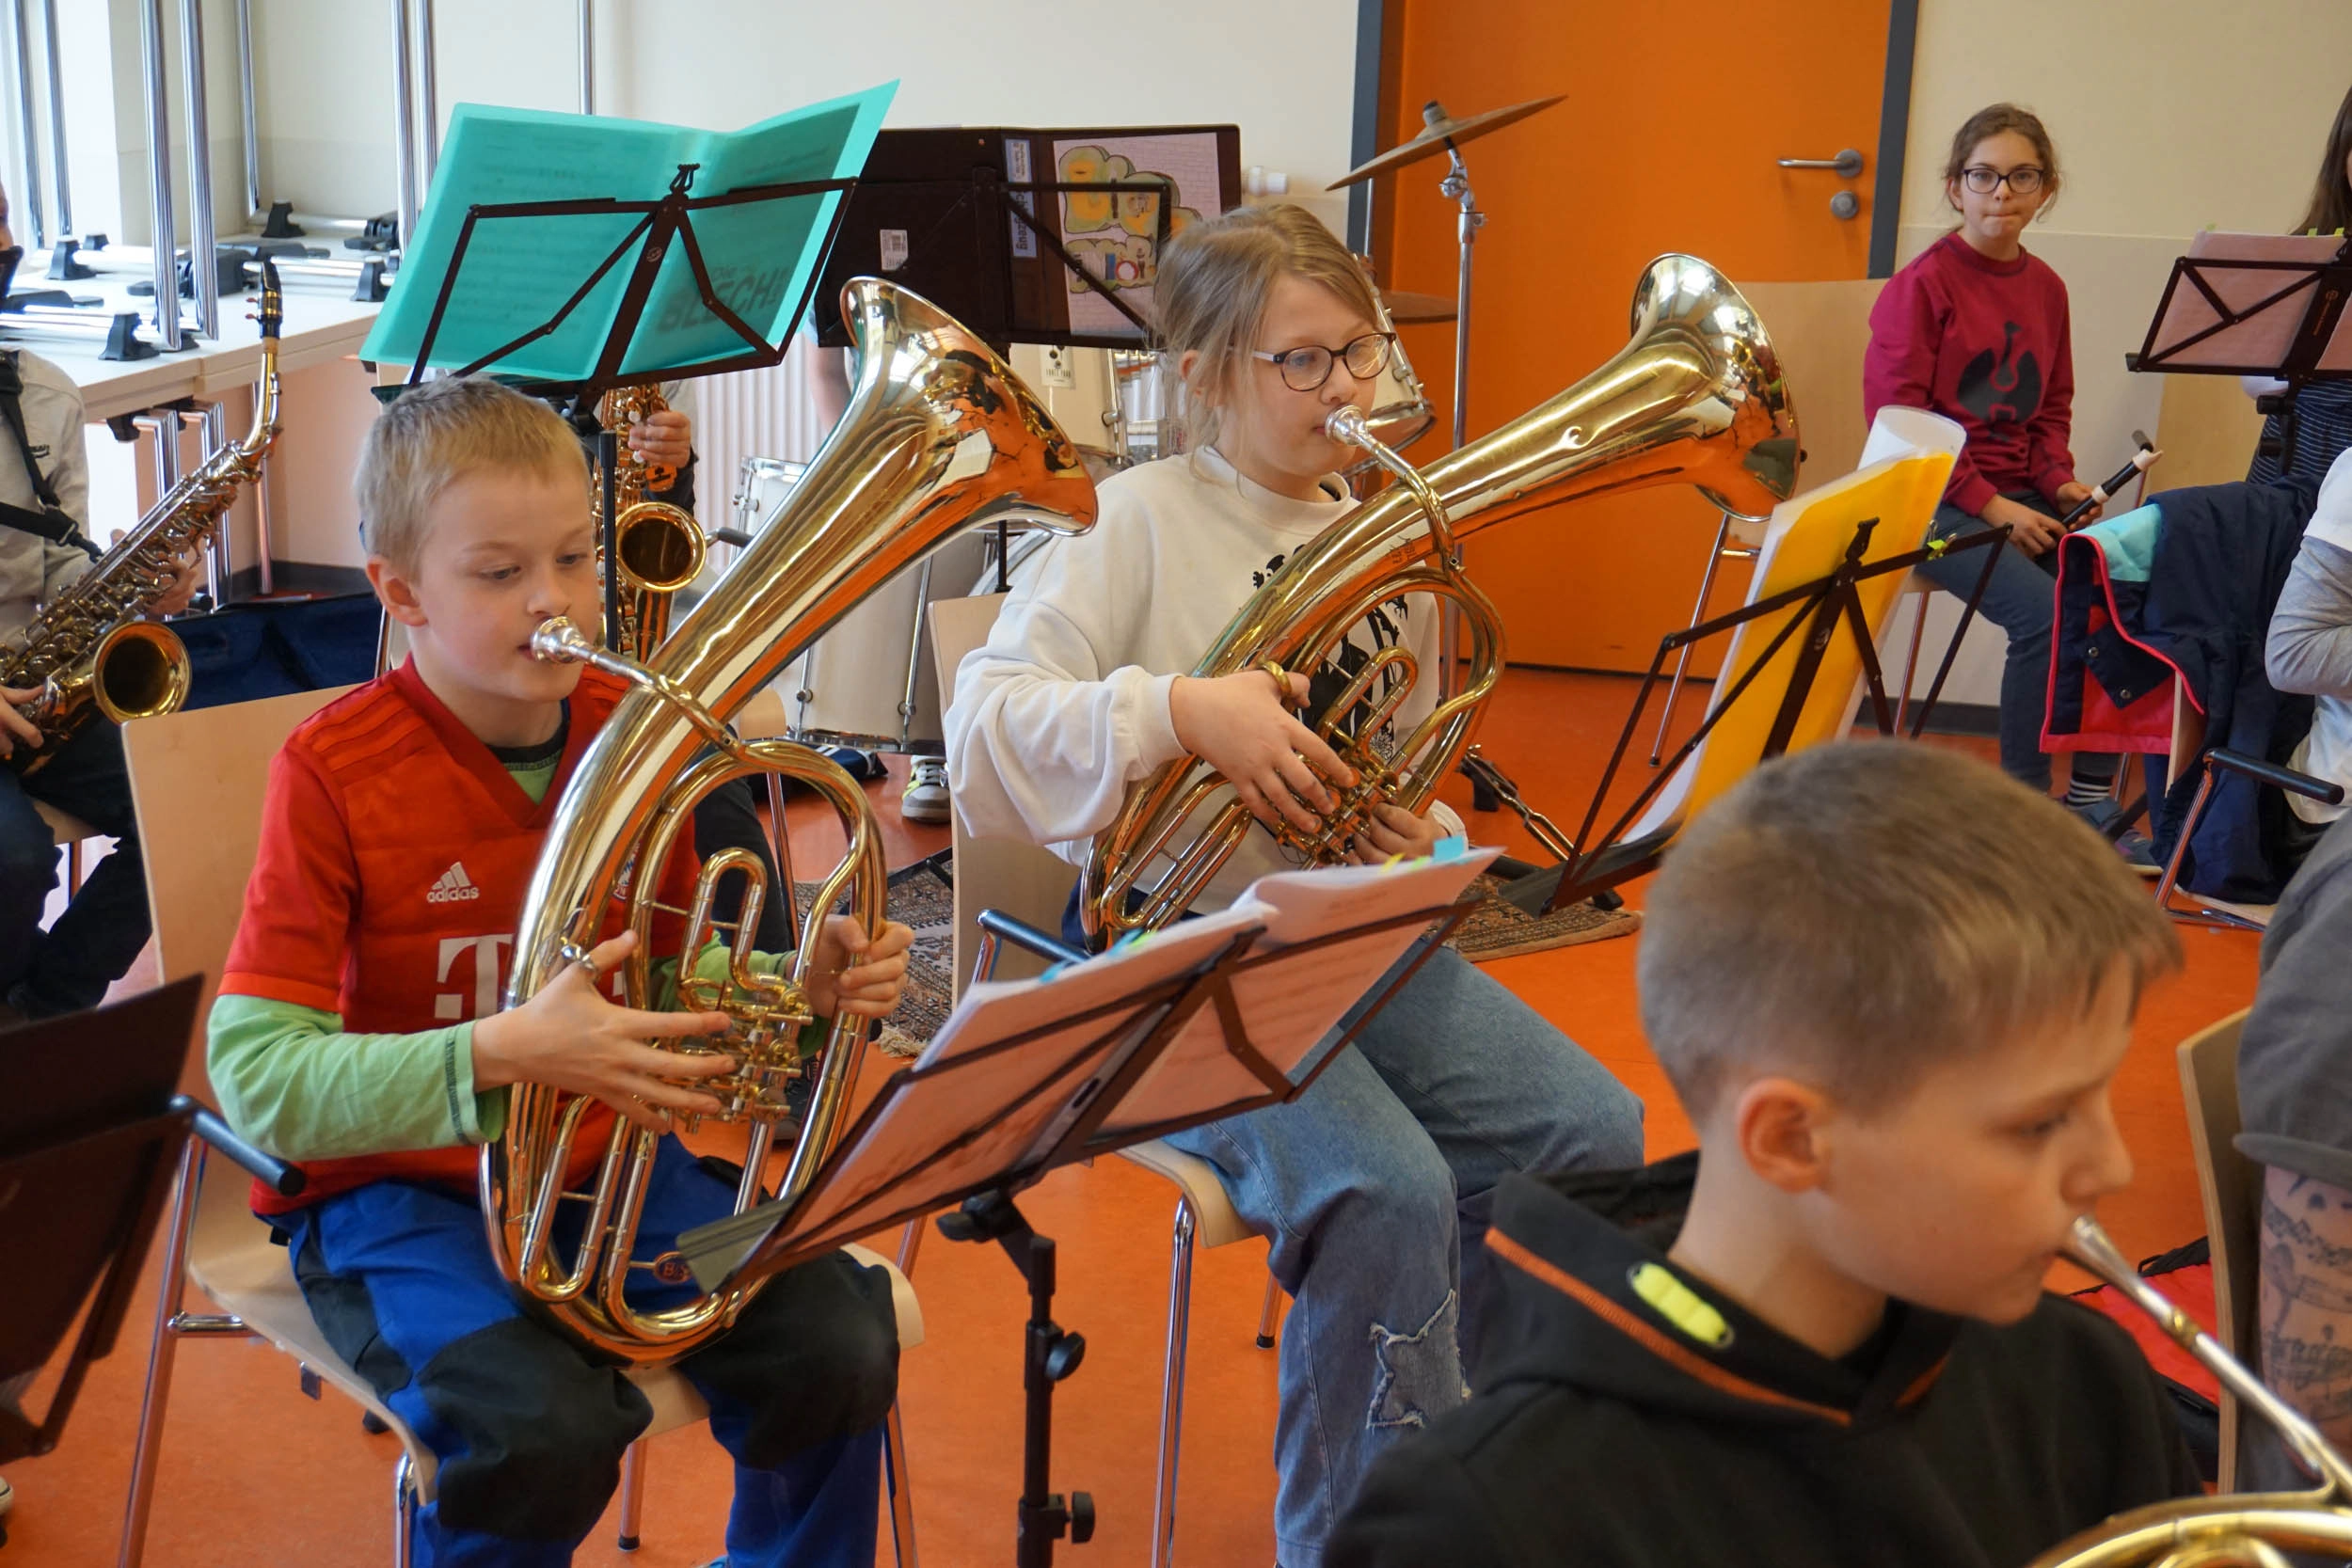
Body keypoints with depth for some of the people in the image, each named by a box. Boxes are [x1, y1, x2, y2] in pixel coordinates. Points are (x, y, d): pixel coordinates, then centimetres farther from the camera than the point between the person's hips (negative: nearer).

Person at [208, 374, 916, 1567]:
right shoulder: (335, 772, -14)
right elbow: (256, 1082, -22)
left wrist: (806, 987, -8)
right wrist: (503, 1052, -36)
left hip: (612, 1163, 4)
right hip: (403, 1192, -4)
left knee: (839, 1348, -16)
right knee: (547, 1427, -31)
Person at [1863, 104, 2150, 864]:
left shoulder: (2045, 288, 12)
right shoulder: (1921, 284, -6)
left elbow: (2052, 408, 19)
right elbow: (1897, 422, -11)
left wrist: (2060, 481, -1)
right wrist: (1989, 506, -16)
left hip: (2018, 496, 6)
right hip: (1936, 501, -6)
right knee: (2043, 611, -27)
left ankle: (2092, 797, -3)